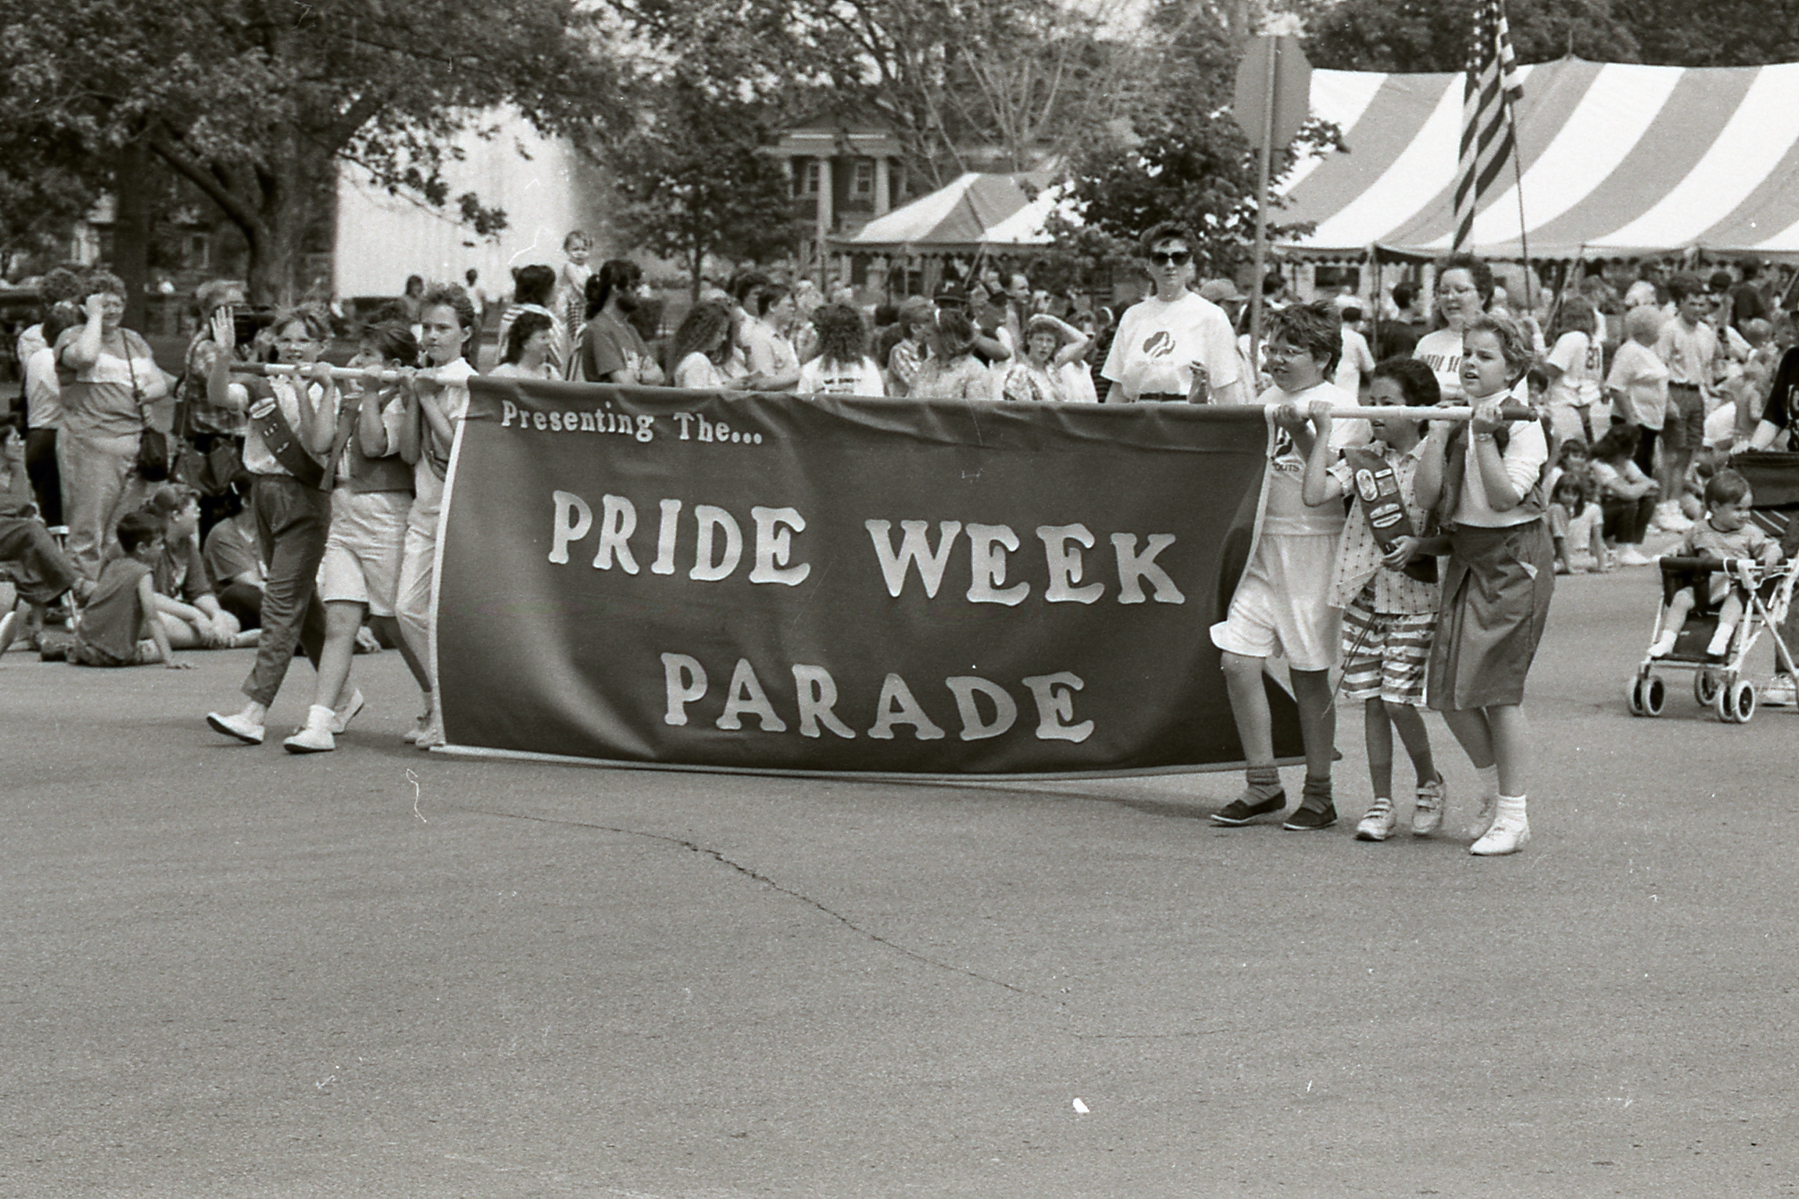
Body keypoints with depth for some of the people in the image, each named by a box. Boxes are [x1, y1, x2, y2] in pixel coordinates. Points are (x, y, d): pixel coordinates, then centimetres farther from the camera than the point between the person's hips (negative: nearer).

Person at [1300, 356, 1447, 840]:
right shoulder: (1361, 459, 5)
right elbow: (1314, 494, -8)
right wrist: (1322, 432, -6)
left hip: (1414, 598, -4)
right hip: (1363, 594, 4)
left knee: (1399, 699, -7)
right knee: (1371, 700, 6)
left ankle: (1429, 783, 17)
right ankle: (1381, 803, 14)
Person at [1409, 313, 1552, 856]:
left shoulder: (1522, 424, -9)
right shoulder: (1450, 417, 7)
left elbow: (1506, 497, -19)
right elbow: (1427, 496, -1)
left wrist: (1484, 437, -23)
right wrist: (1440, 430, -9)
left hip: (1513, 556, -6)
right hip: (1464, 553, 6)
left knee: (1496, 687, -8)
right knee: (1448, 689, 3)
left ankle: (1513, 815, 1)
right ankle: (1493, 790, 25)